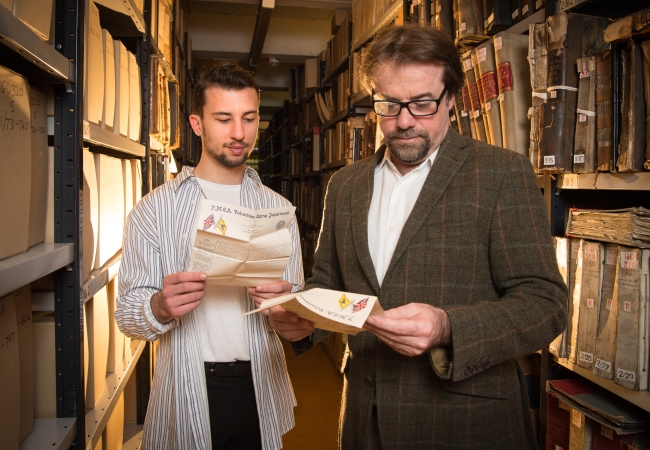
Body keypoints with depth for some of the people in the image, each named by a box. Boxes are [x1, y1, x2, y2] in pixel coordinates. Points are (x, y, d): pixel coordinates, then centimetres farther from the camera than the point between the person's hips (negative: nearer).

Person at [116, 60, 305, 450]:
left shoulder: (278, 208, 3)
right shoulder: (155, 209, -5)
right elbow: (127, 315, -6)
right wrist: (161, 308, -26)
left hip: (260, 388, 3)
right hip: (186, 389, -2)